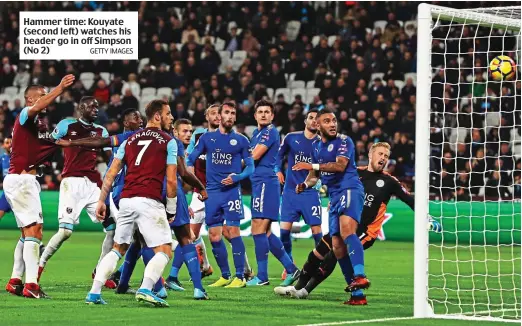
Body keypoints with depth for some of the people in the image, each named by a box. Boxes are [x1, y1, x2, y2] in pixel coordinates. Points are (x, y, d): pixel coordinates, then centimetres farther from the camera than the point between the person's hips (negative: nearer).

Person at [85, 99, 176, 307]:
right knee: (164, 251, -1)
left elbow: (111, 174, 13)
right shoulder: (168, 142, 4)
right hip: (149, 202, -6)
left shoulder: (130, 140, 18)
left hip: (126, 200, 6)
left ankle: (94, 293, 8)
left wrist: (101, 201, 16)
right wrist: (171, 210, 7)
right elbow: (171, 181, -2)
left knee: (118, 249, 17)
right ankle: (145, 289, -23)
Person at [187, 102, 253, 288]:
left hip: (231, 190, -3)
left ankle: (240, 277, -8)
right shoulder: (207, 138, 10)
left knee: (233, 232, -11)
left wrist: (236, 177, -12)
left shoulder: (241, 140, 5)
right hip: (212, 192, 3)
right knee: (214, 236, 2)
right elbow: (190, 159, 13)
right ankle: (225, 276, 15)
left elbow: (250, 166, 6)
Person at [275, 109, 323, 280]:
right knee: (284, 229, -3)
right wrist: (278, 170, 2)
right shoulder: (291, 138, 4)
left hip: (310, 192, -1)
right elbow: (279, 155, 16)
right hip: (290, 191, 1)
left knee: (316, 230, -7)